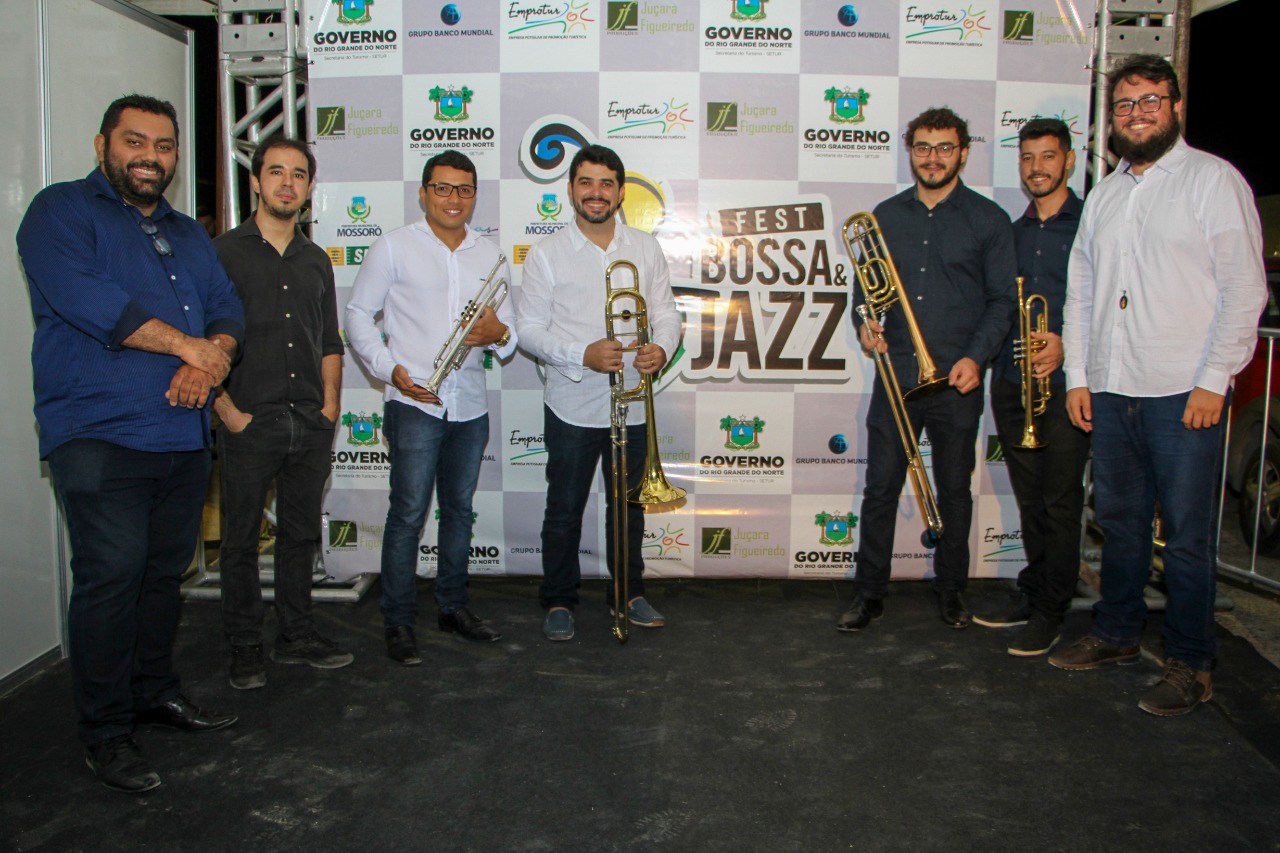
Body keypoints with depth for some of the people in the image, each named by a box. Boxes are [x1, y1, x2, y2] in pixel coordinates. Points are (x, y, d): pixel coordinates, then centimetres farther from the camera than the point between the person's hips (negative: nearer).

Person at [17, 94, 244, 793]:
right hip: (101, 437, -6)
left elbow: (227, 308, 12)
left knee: (165, 571, 12)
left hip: (184, 434, 6)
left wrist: (213, 356, -11)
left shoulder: (188, 233, 22)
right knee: (111, 576, -6)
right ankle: (106, 730, 6)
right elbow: (82, 296, -16)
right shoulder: (61, 211, 1)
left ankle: (155, 691, 27)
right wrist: (186, 345, -14)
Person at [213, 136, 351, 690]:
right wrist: (227, 409, -12)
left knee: (301, 534, 12)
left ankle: (296, 635, 25)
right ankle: (244, 647, 17)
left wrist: (330, 402, 6)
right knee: (241, 539, 4)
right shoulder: (224, 251, 0)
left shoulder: (316, 260, 15)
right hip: (249, 422, -4)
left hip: (311, 423, 5)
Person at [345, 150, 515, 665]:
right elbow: (358, 315, 2)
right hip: (414, 403, -4)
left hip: (470, 405, 5)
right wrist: (391, 369, -10)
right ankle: (399, 622, 6)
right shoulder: (394, 248, 1)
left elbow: (508, 327, 13)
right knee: (408, 514, -5)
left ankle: (453, 606, 26)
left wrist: (499, 334, -12)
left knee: (459, 510, 13)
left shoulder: (489, 255, 13)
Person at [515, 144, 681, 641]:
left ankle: (629, 592, 32)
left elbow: (665, 311, 7)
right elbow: (529, 329, -6)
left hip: (632, 405, 3)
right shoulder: (546, 255, -3)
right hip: (572, 408, -2)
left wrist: (660, 348, -16)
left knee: (628, 505, 15)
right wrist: (582, 355, -21)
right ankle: (558, 601, 24)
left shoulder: (645, 249, 7)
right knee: (564, 510, 8)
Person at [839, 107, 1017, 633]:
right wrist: (865, 325, -6)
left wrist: (976, 356, -12)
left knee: (954, 490, 9)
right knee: (880, 487, 3)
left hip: (957, 381, -1)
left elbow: (1002, 300, 2)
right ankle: (870, 593, 15)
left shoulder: (988, 220, 3)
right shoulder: (885, 215, 11)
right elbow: (865, 287, 15)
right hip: (895, 376, 2)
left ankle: (950, 590, 25)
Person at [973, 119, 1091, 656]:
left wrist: (1066, 344, -19)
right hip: (1011, 382, 5)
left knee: (1060, 502, 1)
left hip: (1064, 384, -5)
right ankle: (1031, 593, 26)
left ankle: (1049, 612, 10)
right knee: (1029, 500, 14)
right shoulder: (1012, 231, 15)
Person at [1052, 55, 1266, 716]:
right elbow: (1080, 290, 17)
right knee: (1119, 521, 14)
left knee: (1186, 533, 0)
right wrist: (1077, 375, 9)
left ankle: (1190, 665, 13)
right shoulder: (1103, 195, 16)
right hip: (1110, 390, 5)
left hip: (1183, 393, -5)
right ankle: (1117, 635, 28)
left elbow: (1244, 288, -7)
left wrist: (1213, 381, -13)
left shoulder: (1213, 179, -1)